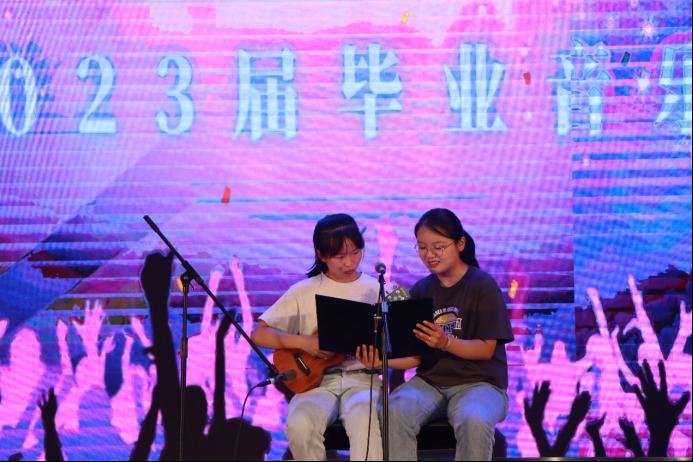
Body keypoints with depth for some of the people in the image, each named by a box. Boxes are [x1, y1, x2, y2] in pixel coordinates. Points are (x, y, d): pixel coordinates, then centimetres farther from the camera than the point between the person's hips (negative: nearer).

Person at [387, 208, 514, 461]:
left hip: (479, 381, -4)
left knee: (473, 420, -38)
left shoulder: (483, 286, -5)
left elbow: (486, 349, -9)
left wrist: (445, 343, -25)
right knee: (394, 412, -30)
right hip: (430, 380, 4)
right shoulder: (421, 290, 9)